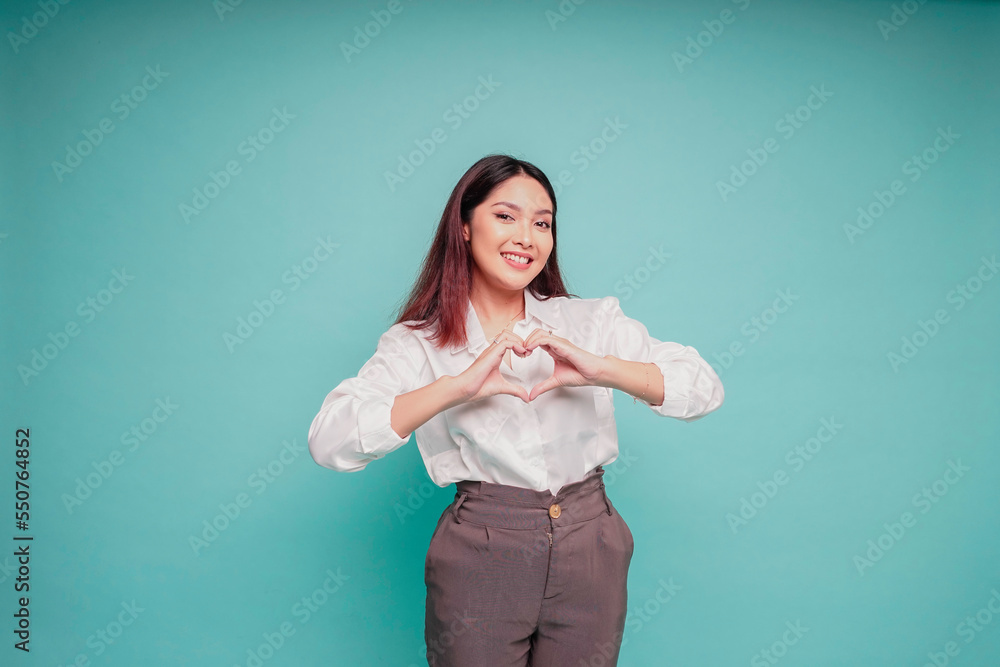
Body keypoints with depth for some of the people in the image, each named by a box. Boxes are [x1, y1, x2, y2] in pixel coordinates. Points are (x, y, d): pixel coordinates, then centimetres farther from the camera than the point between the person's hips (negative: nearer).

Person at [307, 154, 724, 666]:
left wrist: (603, 369, -21)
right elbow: (328, 440, -15)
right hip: (479, 559, -2)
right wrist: (456, 387, -25)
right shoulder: (418, 343, -1)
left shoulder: (590, 321, 4)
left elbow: (705, 388, -5)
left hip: (590, 552, 2)